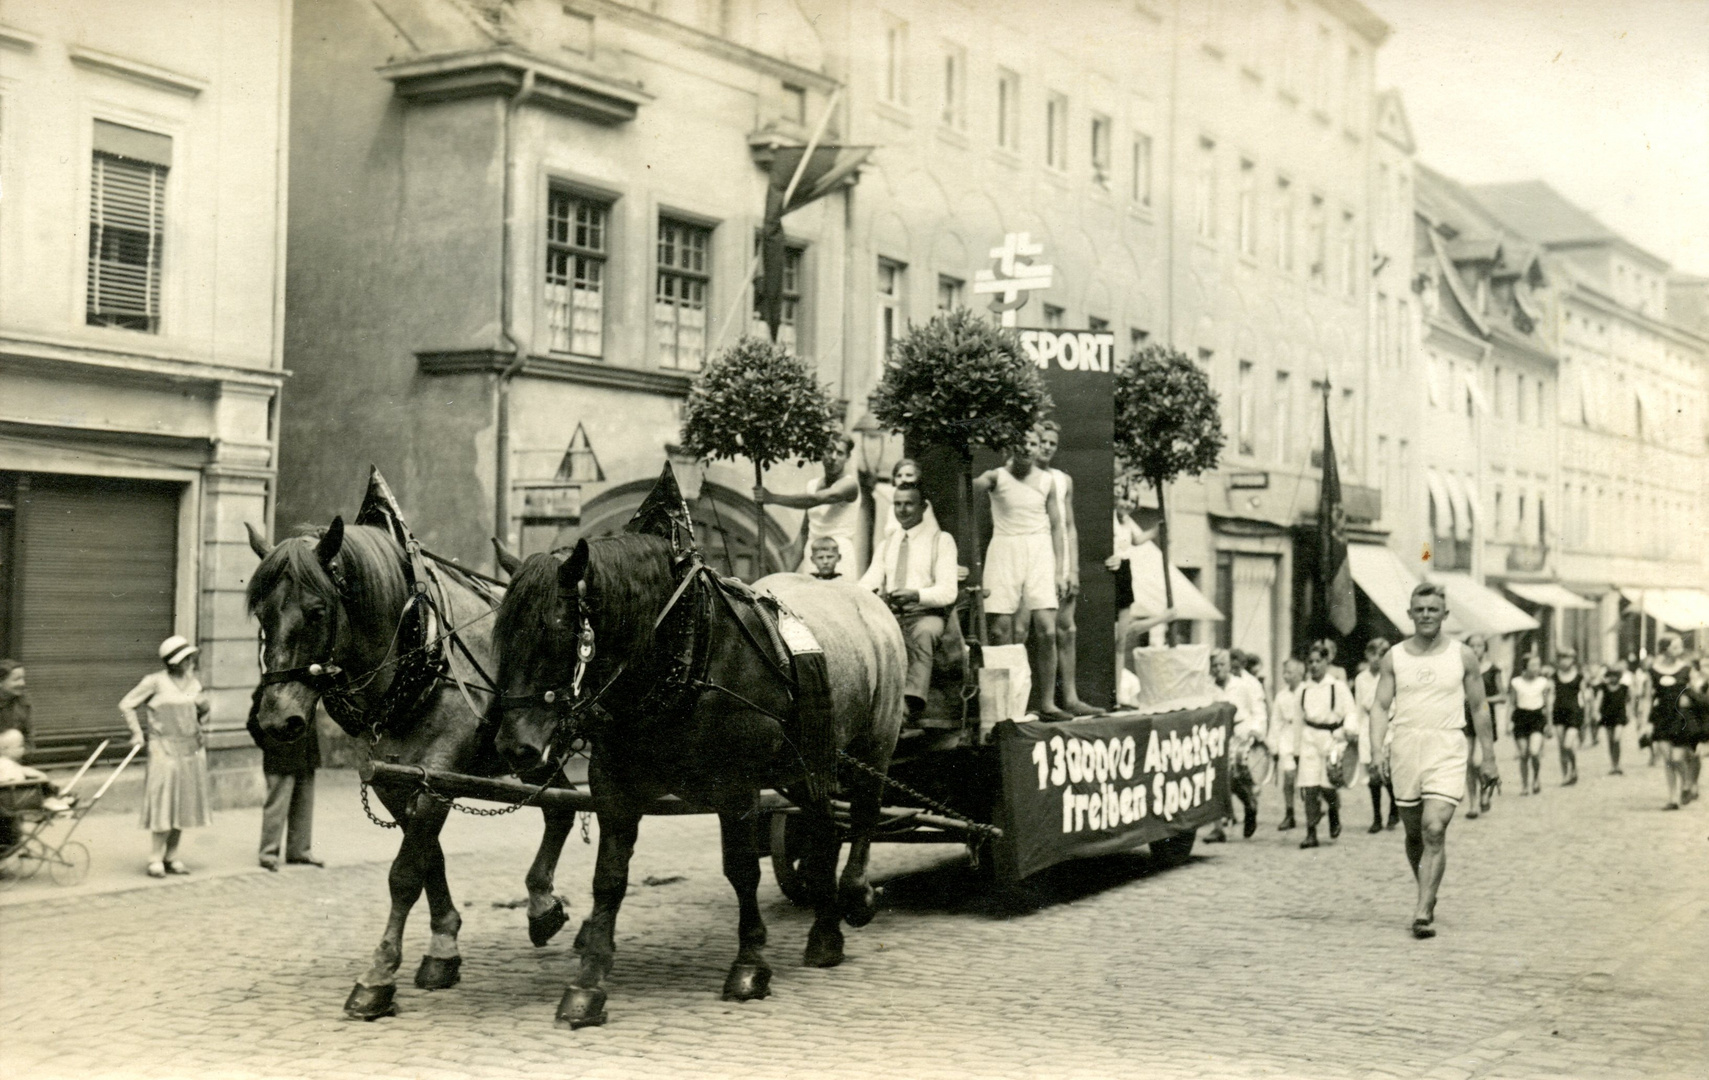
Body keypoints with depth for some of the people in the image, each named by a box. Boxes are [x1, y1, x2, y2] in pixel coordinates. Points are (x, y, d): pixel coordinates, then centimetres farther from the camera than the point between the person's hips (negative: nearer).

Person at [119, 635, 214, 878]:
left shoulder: (194, 683, 10)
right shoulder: (155, 682, -6)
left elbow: (204, 711, 27)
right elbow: (126, 705, -3)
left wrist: (202, 732, 16)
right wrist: (137, 733, -5)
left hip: (191, 749, 6)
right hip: (165, 749, -5)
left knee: (184, 804, 7)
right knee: (165, 802, -8)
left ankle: (172, 856, 16)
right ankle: (156, 858, 1)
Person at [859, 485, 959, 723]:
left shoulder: (941, 540, 7)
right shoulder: (886, 544, 23)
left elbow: (948, 591, -3)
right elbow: (870, 580, 10)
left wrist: (916, 595, -23)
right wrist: (866, 592, -16)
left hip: (926, 614, -4)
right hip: (889, 614, 4)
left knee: (924, 633, -39)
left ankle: (912, 703, -51)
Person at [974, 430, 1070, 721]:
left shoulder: (1045, 481, 10)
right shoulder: (998, 476, 3)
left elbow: (1056, 526, 12)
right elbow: (972, 487, -18)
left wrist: (1060, 571, 7)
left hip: (1039, 550, 2)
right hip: (1004, 550, -2)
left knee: (1046, 631, -7)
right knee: (1001, 631, -5)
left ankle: (1047, 704, -1)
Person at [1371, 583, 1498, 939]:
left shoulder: (1462, 656, 4)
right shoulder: (1394, 657, 6)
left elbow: (1479, 708, 10)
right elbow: (1381, 707, 5)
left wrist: (1489, 757, 10)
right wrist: (1379, 750, -9)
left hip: (1447, 751, -2)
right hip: (1404, 748, 2)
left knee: (1435, 830, -16)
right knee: (1414, 834, 11)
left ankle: (1423, 912, -15)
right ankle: (1427, 895, 34)